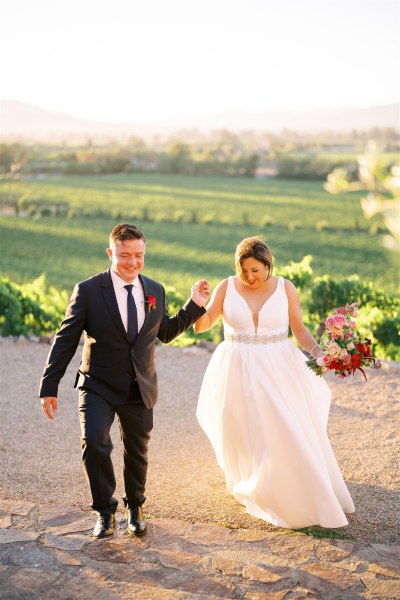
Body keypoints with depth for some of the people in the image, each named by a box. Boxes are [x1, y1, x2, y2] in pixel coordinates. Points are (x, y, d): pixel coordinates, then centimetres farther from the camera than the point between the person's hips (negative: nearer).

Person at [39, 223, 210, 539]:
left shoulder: (156, 290, 1)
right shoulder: (88, 290, -11)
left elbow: (165, 333, 14)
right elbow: (66, 340, -9)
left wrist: (195, 305, 6)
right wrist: (49, 386, -10)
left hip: (140, 389, 4)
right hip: (99, 386, -3)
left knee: (137, 452, 16)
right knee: (94, 443, -21)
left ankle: (135, 507, 41)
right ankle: (105, 511, 1)